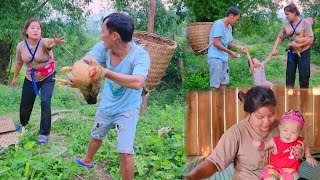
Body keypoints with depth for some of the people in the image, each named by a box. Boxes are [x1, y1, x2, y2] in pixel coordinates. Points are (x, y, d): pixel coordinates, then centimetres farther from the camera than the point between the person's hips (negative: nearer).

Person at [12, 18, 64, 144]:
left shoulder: (43, 42, -26)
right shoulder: (21, 46, -15)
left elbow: (49, 43, -53)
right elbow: (19, 63, 3)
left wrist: (55, 42, -76)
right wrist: (15, 77, 15)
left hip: (47, 78, -3)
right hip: (30, 78, 4)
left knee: (45, 102, -17)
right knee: (25, 103, 15)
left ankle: (44, 133, -2)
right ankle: (23, 123, 48)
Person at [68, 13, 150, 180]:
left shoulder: (140, 55, -33)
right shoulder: (104, 47, -19)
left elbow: (137, 83, -49)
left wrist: (106, 72, -57)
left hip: (127, 109, -5)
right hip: (106, 105, 6)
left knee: (125, 152, -15)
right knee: (96, 135, 29)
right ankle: (87, 160, 60)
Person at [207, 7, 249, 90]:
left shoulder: (229, 27, 12)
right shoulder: (218, 24, -14)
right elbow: (216, 43, -19)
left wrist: (239, 47, 5)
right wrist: (230, 52, -14)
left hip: (224, 58, 9)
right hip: (215, 57, -9)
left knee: (224, 83, 12)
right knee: (215, 84, -7)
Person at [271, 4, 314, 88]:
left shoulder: (305, 23, -12)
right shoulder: (286, 25, 0)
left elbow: (311, 39, -15)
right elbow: (280, 37, 7)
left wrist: (299, 45, -24)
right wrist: (274, 49, -5)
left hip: (303, 52, -4)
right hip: (292, 53, 4)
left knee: (304, 75, 0)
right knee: (289, 74, 7)